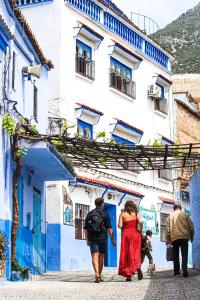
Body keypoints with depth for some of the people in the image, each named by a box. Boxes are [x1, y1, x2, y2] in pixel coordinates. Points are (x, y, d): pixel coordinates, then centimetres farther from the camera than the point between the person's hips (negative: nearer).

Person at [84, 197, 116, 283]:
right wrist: (112, 239, -2)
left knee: (95, 256, -7)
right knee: (101, 257, 11)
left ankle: (97, 275, -25)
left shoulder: (90, 214, 8)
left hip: (92, 238, 1)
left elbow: (86, 228, 9)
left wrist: (87, 240, 17)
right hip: (102, 238, -1)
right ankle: (99, 276, 19)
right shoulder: (105, 213, 1)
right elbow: (109, 228, -5)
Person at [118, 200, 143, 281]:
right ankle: (138, 267, -26)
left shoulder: (122, 214, 3)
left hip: (126, 234, 0)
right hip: (135, 234, 0)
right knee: (136, 253, 3)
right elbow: (140, 222, -12)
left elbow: (120, 226, -6)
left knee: (126, 254, 5)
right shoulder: (136, 214, 4)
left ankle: (128, 275, 3)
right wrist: (140, 231, 2)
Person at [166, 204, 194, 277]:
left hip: (174, 238, 1)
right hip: (184, 237, -1)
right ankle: (184, 271, -16)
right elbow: (191, 226, 4)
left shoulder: (170, 216, 11)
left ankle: (176, 272, 3)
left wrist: (167, 239, 7)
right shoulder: (184, 215, 8)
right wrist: (191, 236, 13)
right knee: (184, 255, -2)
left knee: (175, 256, 8)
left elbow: (168, 229, 4)